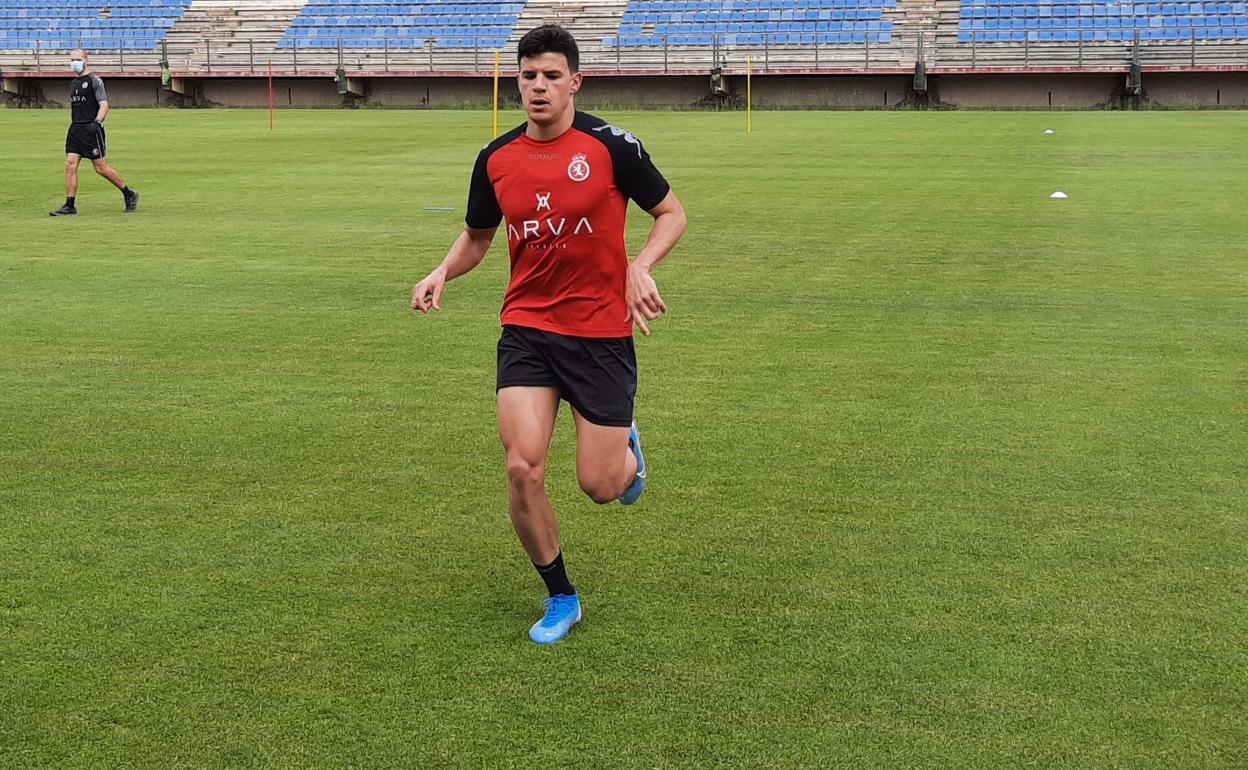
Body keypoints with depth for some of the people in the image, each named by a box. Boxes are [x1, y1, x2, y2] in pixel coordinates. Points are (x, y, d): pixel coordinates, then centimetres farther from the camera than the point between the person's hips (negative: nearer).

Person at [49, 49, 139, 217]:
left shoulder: (94, 80, -6)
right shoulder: (73, 83, 17)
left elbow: (104, 104, -14)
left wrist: (97, 122, -27)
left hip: (91, 129, -7)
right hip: (75, 128, 7)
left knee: (101, 168, -5)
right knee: (70, 166, -4)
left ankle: (129, 195, 12)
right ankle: (70, 206, -2)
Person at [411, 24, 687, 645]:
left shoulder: (610, 145, -9)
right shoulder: (496, 159, 2)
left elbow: (670, 212, 1)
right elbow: (476, 235, 18)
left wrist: (640, 267, -16)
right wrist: (443, 273, -3)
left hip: (601, 333, -2)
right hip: (526, 331, 3)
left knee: (600, 487, -1)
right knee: (522, 468, -12)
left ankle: (626, 448, 39)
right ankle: (561, 598, 11)